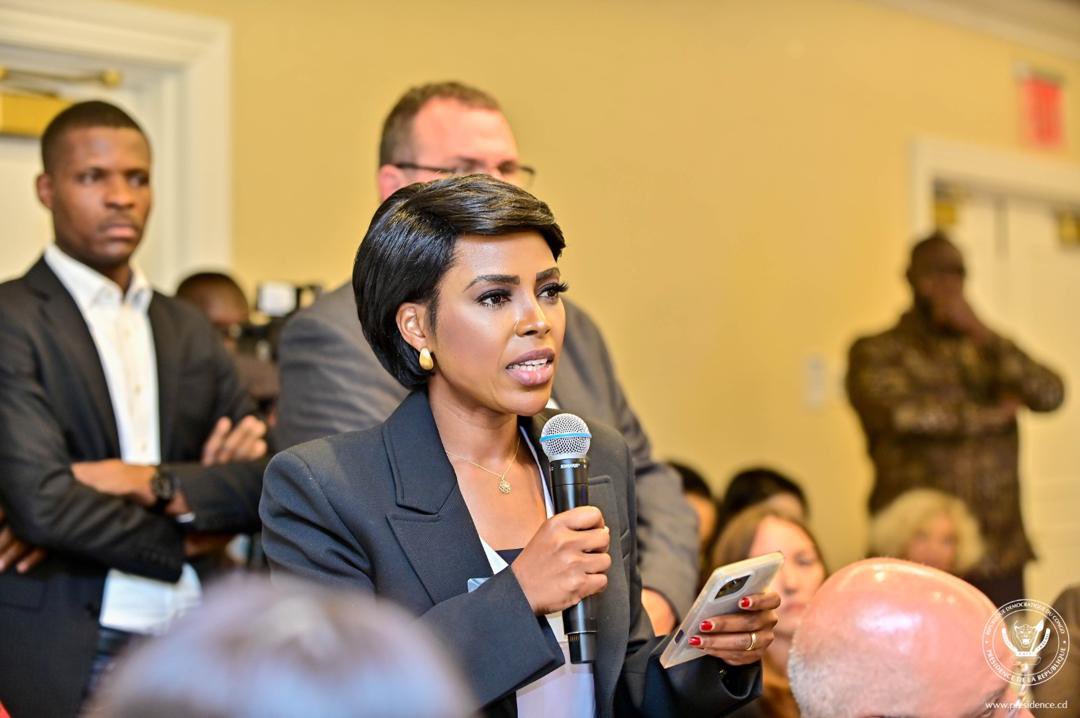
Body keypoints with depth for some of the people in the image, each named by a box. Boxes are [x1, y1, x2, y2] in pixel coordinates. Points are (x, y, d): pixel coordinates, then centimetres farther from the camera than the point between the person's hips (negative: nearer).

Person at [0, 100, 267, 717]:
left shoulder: (190, 331, 12)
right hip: (64, 659, -5)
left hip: (192, 649, 5)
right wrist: (184, 540, -5)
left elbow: (269, 476, 4)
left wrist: (157, 484, -13)